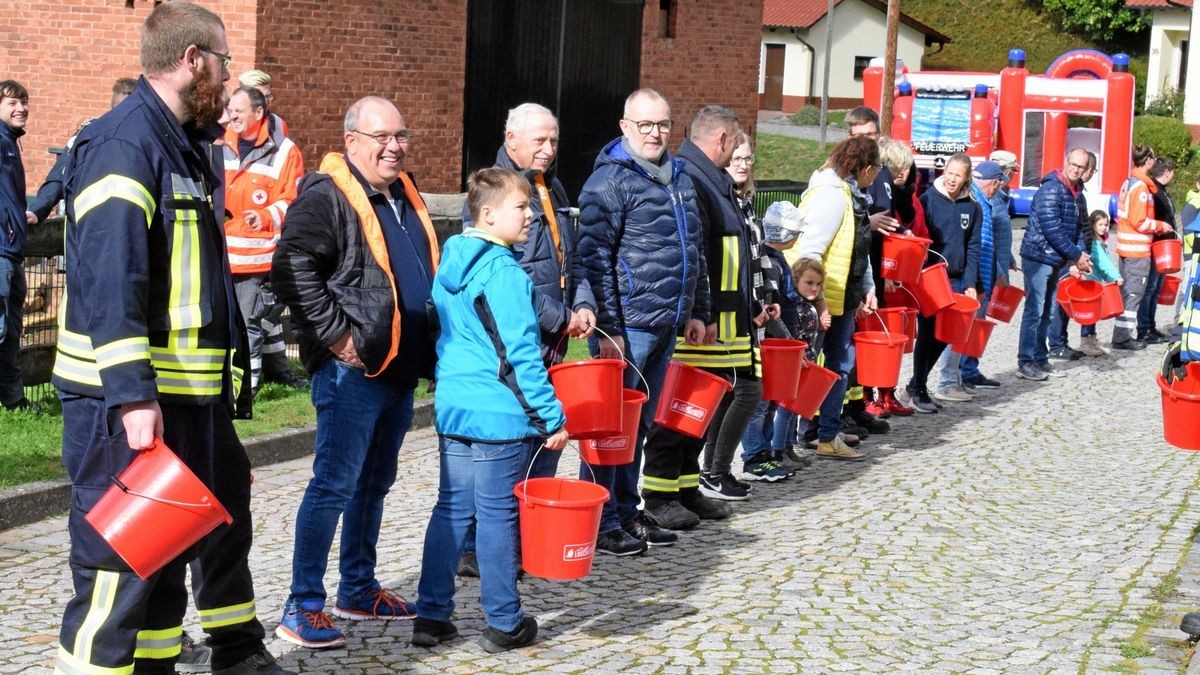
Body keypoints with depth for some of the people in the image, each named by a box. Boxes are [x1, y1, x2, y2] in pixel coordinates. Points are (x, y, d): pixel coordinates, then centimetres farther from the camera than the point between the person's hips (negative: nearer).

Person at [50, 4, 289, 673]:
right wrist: (132, 395, -30)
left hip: (195, 391, 11)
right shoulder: (124, 144, -16)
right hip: (128, 396, -11)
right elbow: (109, 280, -25)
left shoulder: (188, 145, 16)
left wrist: (232, 368, 24)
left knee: (224, 515, 22)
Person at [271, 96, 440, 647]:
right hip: (352, 372, -9)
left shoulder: (405, 196, 15)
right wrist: (337, 335, -21)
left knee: (374, 483, 17)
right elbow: (292, 270, -22)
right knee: (334, 485, -6)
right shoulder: (326, 197, -12)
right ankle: (301, 609, 1)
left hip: (400, 370, 9)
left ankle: (358, 590, 30)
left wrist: (427, 346, 18)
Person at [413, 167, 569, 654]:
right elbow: (521, 354, -19)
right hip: (501, 417, -8)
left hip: (453, 410, 8)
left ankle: (431, 616, 16)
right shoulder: (504, 273, -17)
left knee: (451, 509, 13)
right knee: (498, 516, 1)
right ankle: (504, 625, 11)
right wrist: (551, 416, -15)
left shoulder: (451, 264, 10)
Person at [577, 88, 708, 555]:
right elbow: (595, 258, -15)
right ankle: (601, 522, 7)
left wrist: (697, 311, 18)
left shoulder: (680, 178, 14)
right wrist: (607, 327, -18)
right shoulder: (610, 180, -10)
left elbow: (694, 251, 22)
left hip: (667, 324, 8)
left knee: (639, 424, 16)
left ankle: (626, 512, 25)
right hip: (627, 325, -8)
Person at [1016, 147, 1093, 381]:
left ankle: (1040, 360, 19)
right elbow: (1051, 228, -21)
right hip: (1038, 258, -9)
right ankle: (1025, 363, -1)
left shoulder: (1076, 194, 13)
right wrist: (1076, 255, -16)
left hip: (1055, 261, 9)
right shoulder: (1051, 189, -15)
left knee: (1046, 313, 12)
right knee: (1034, 311, -6)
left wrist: (1080, 255, 0)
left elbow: (1076, 227, 18)